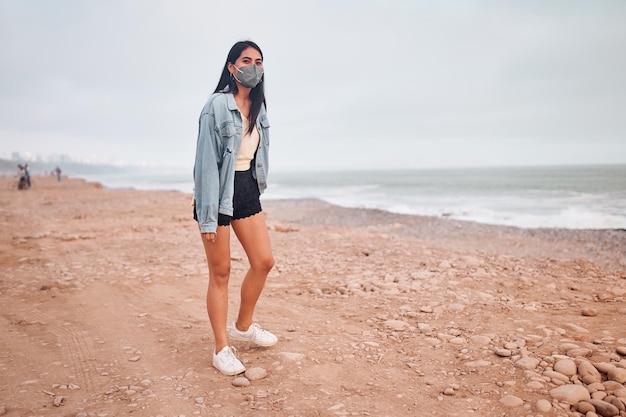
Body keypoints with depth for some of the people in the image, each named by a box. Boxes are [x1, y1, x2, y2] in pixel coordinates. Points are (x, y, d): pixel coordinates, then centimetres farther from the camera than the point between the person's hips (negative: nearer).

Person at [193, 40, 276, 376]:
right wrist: (208, 216, -19)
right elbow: (206, 161, -16)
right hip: (219, 191, -7)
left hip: (247, 188, 7)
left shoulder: (258, 107, 10)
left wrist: (256, 191, 14)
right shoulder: (217, 105, -13)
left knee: (264, 261, 7)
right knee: (220, 271, 0)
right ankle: (222, 349, 14)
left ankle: (243, 326, 29)